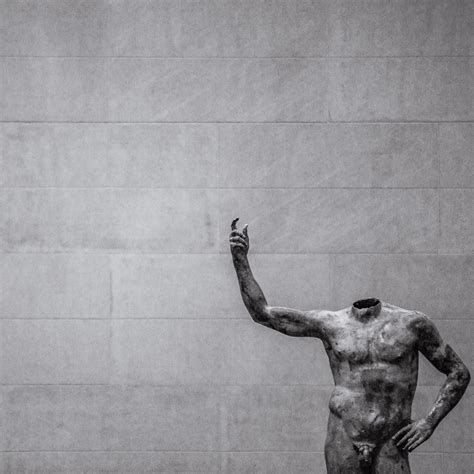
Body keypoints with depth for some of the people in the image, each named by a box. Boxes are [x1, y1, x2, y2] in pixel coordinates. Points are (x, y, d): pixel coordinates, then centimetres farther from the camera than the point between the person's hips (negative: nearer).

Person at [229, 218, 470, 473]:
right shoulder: (331, 324, 6)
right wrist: (240, 260, 1)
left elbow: (459, 373, 10)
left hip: (390, 444, -1)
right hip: (343, 439, 1)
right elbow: (262, 313, 8)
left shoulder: (412, 323, 2)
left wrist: (430, 421, -1)